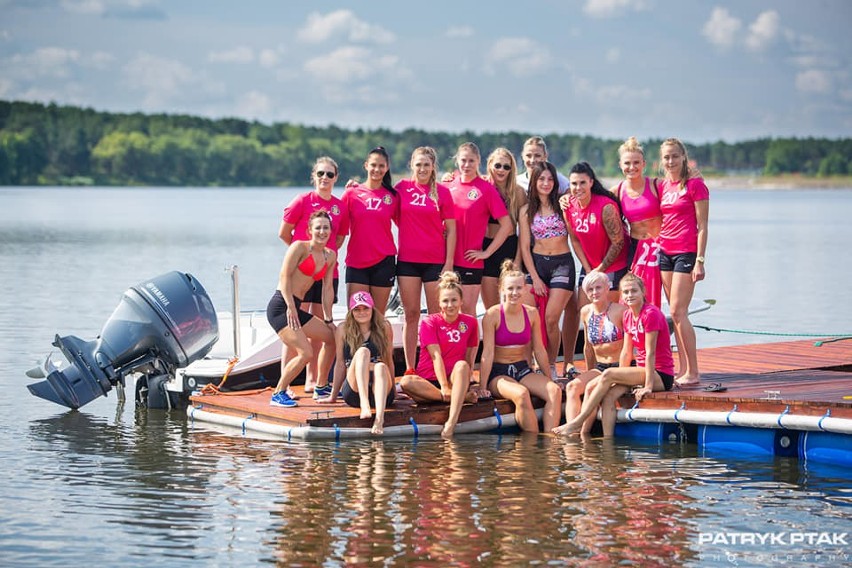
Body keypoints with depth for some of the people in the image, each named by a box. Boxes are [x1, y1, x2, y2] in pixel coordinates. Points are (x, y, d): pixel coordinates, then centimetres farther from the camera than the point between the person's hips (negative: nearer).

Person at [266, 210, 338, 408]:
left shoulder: (330, 256, 14)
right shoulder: (300, 247, -7)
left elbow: (327, 289, 15)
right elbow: (284, 276, -14)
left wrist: (328, 319, 12)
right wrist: (291, 307, -21)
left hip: (296, 309, 9)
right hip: (281, 307, -8)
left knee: (333, 336, 16)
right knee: (306, 353, -20)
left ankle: (321, 388, 28)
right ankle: (278, 394, -6)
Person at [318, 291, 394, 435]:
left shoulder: (384, 327, 11)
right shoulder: (343, 330, 9)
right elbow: (340, 363, 12)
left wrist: (393, 389, 25)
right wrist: (333, 396, 14)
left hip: (380, 392, 1)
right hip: (353, 393, 0)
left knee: (381, 367, -33)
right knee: (363, 351, -25)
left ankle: (379, 418, -59)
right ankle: (364, 404, -50)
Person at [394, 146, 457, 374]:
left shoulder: (442, 192, 1)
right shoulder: (402, 188, 5)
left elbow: (451, 229, 0)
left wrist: (449, 261, -4)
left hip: (436, 261, -2)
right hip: (407, 260, 2)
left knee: (437, 315, 2)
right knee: (411, 314, 5)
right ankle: (409, 369, 8)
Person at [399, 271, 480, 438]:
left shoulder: (470, 322, 6)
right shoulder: (429, 322, -1)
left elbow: (470, 361, 6)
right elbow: (436, 356, -13)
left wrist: (465, 383, -10)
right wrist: (444, 387, -23)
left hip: (455, 380, 1)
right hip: (429, 380, -1)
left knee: (461, 365, -33)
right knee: (406, 382, -33)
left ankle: (452, 421, -44)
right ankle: (461, 397, -34)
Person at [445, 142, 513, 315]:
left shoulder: (486, 189, -4)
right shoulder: (448, 185, 7)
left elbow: (506, 225, -5)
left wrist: (487, 252, -6)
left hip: (471, 260, -4)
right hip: (447, 259, 4)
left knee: (468, 309, -1)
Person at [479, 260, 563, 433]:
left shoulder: (532, 313, 3)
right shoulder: (493, 315, -10)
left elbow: (539, 350, 11)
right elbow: (488, 353, -11)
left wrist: (549, 379, 14)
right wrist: (482, 386, -14)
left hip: (523, 370, 5)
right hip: (498, 372, -5)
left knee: (555, 390, -22)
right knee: (521, 394, -35)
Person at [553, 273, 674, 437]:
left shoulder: (651, 313, -15)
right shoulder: (628, 315, 11)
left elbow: (650, 352, -18)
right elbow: (626, 352, 11)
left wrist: (648, 386, -20)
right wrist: (620, 379, 2)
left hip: (661, 375, -7)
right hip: (642, 371, 7)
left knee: (608, 375, -20)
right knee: (610, 394, -18)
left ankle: (577, 423, -15)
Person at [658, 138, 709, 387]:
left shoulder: (694, 184, -7)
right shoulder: (662, 186, 12)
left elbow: (702, 227, -9)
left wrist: (700, 261, -14)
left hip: (686, 252, -7)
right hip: (665, 252, 7)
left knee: (678, 312, -12)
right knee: (676, 314, 6)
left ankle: (693, 372, -8)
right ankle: (683, 370, 10)